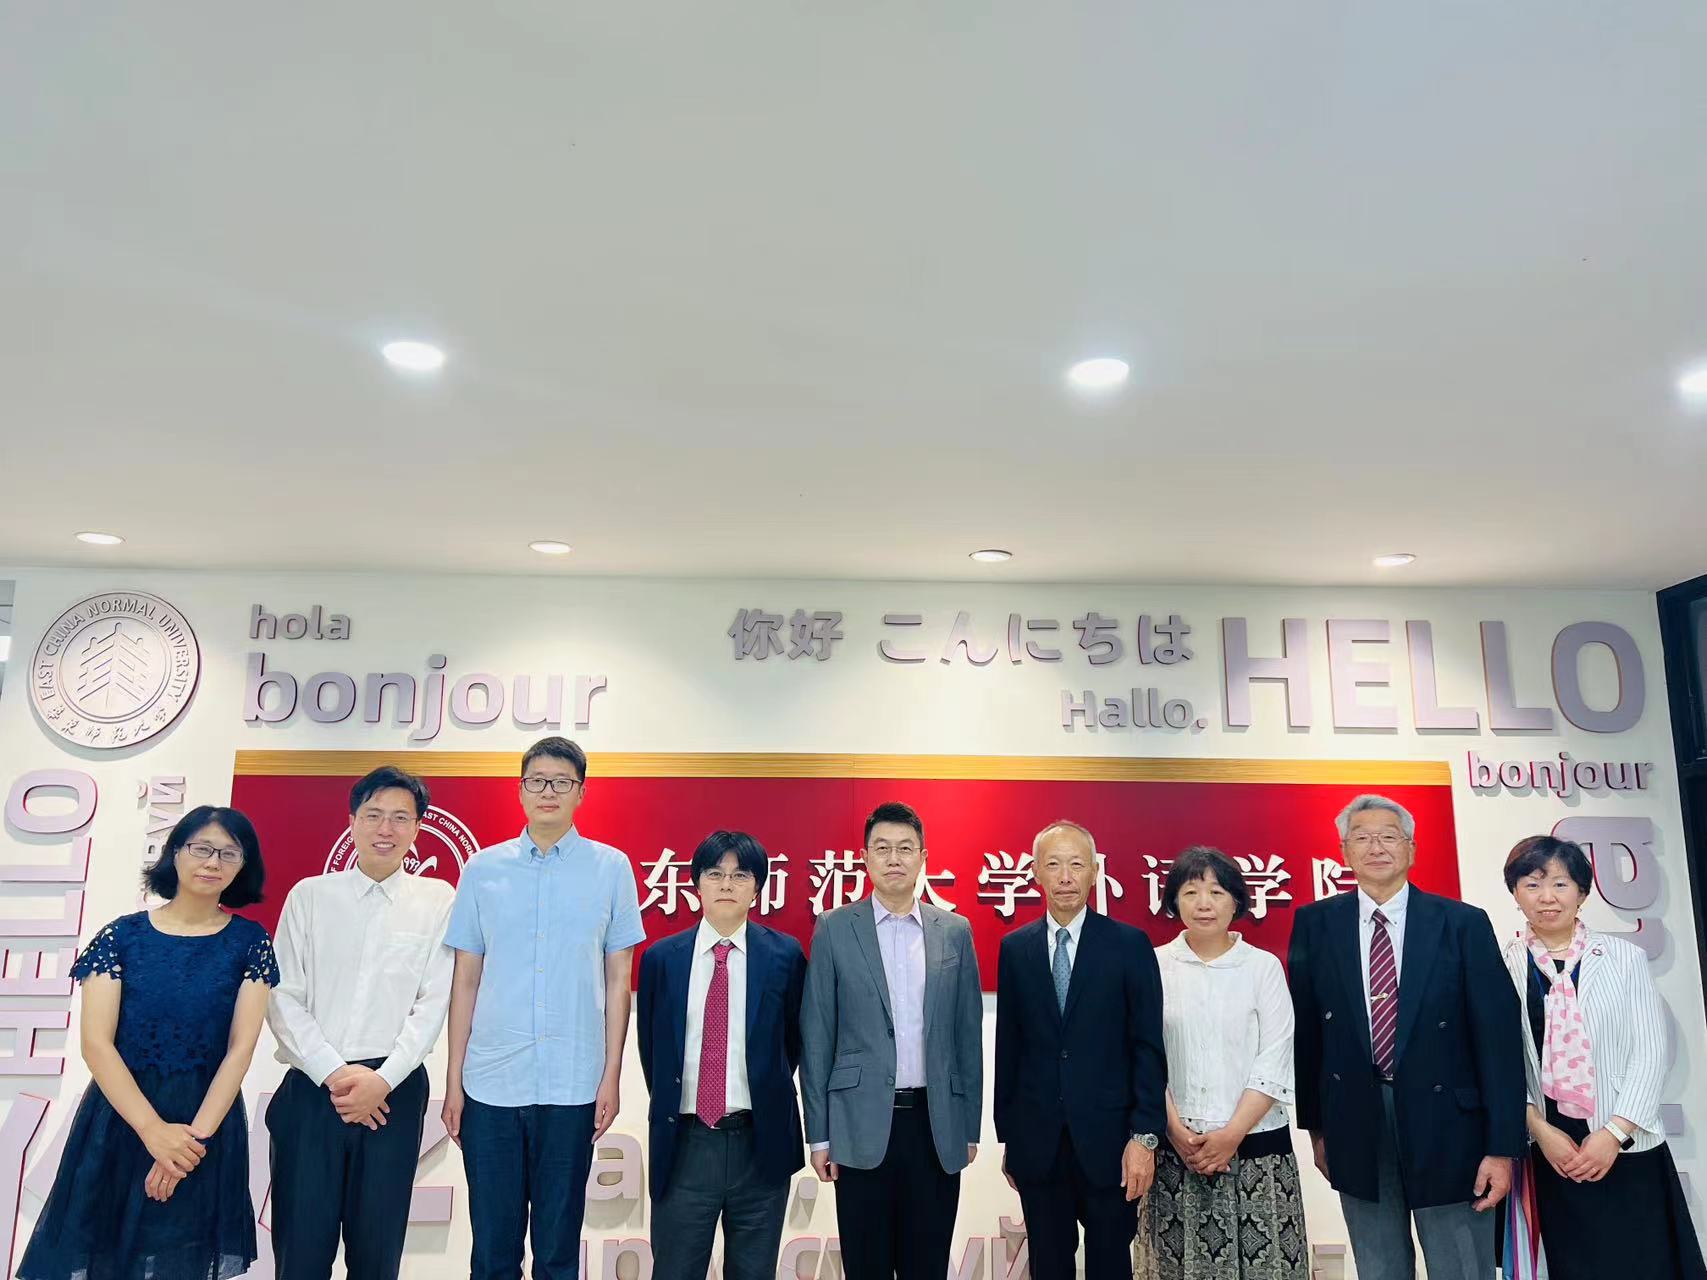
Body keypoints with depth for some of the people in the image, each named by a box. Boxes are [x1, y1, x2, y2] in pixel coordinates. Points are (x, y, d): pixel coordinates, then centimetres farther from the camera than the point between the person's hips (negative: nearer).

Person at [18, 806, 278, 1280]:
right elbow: (96, 1044, -10)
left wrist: (197, 1135, -17)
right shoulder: (123, 935, -4)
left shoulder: (249, 942, -3)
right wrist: (153, 1129, -19)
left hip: (209, 1117, 0)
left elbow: (241, 1047, -7)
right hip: (120, 1118, 0)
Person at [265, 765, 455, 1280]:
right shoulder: (309, 895, 6)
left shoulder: (437, 900, 4)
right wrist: (335, 1074, -9)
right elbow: (283, 998, 1)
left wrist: (382, 1080, -10)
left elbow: (433, 1004, -1)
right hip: (312, 1088, 1)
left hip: (394, 1091, 0)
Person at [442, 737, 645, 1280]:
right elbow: (465, 980, 7)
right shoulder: (483, 869, 4)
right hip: (490, 1084, 1)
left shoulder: (611, 867, 1)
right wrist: (453, 1080, 5)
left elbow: (617, 980, 3)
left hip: (573, 1086, -1)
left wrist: (612, 1075, 0)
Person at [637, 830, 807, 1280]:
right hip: (684, 1144, 1)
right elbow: (650, 1046, 12)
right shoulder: (661, 957, 1)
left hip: (760, 1144, 0)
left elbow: (794, 1039, 10)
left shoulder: (784, 955, -2)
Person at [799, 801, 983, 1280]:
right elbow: (816, 1037, 0)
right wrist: (819, 1133, -2)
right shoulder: (834, 929, 0)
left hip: (936, 1124, 2)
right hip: (863, 1125, -1)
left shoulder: (955, 931, 5)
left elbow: (968, 1035, 8)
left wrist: (970, 1127, 7)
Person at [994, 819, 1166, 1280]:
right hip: (1037, 1141, 2)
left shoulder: (1129, 944, -4)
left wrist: (1145, 1136, -10)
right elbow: (1008, 1047, 5)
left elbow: (1148, 1047, -5)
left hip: (1107, 1138, -2)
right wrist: (1007, 1136, 7)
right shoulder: (1015, 948, 3)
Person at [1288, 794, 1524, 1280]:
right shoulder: (1315, 924, 0)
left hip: (1447, 1131, -1)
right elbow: (1305, 1031, 5)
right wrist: (1315, 1125, 7)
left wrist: (1502, 1147, -9)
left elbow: (1497, 1039, -6)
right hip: (1355, 1127, 2)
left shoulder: (1464, 924, -5)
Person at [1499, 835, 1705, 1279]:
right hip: (1552, 1150, 0)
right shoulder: (1505, 968, 0)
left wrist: (1615, 1132, -10)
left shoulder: (1624, 958, 1)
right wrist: (1540, 1130, -10)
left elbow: (1649, 1050, -3)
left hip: (1628, 1148, 0)